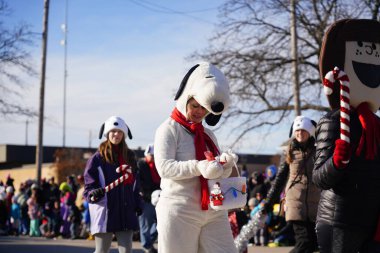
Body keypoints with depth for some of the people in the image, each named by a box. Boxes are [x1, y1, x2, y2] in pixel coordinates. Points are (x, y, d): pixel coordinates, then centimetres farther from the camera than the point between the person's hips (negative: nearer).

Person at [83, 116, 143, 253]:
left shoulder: (129, 156, 12)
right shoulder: (98, 158, -2)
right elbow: (89, 186, -4)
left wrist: (138, 203, 13)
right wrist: (93, 194, -24)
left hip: (126, 211, 4)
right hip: (104, 211, -4)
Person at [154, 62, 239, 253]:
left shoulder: (208, 135, 20)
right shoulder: (168, 129, -1)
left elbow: (221, 174, 18)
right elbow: (164, 167, -15)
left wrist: (225, 164, -7)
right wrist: (198, 167, -29)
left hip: (213, 212, 6)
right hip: (179, 212, -6)